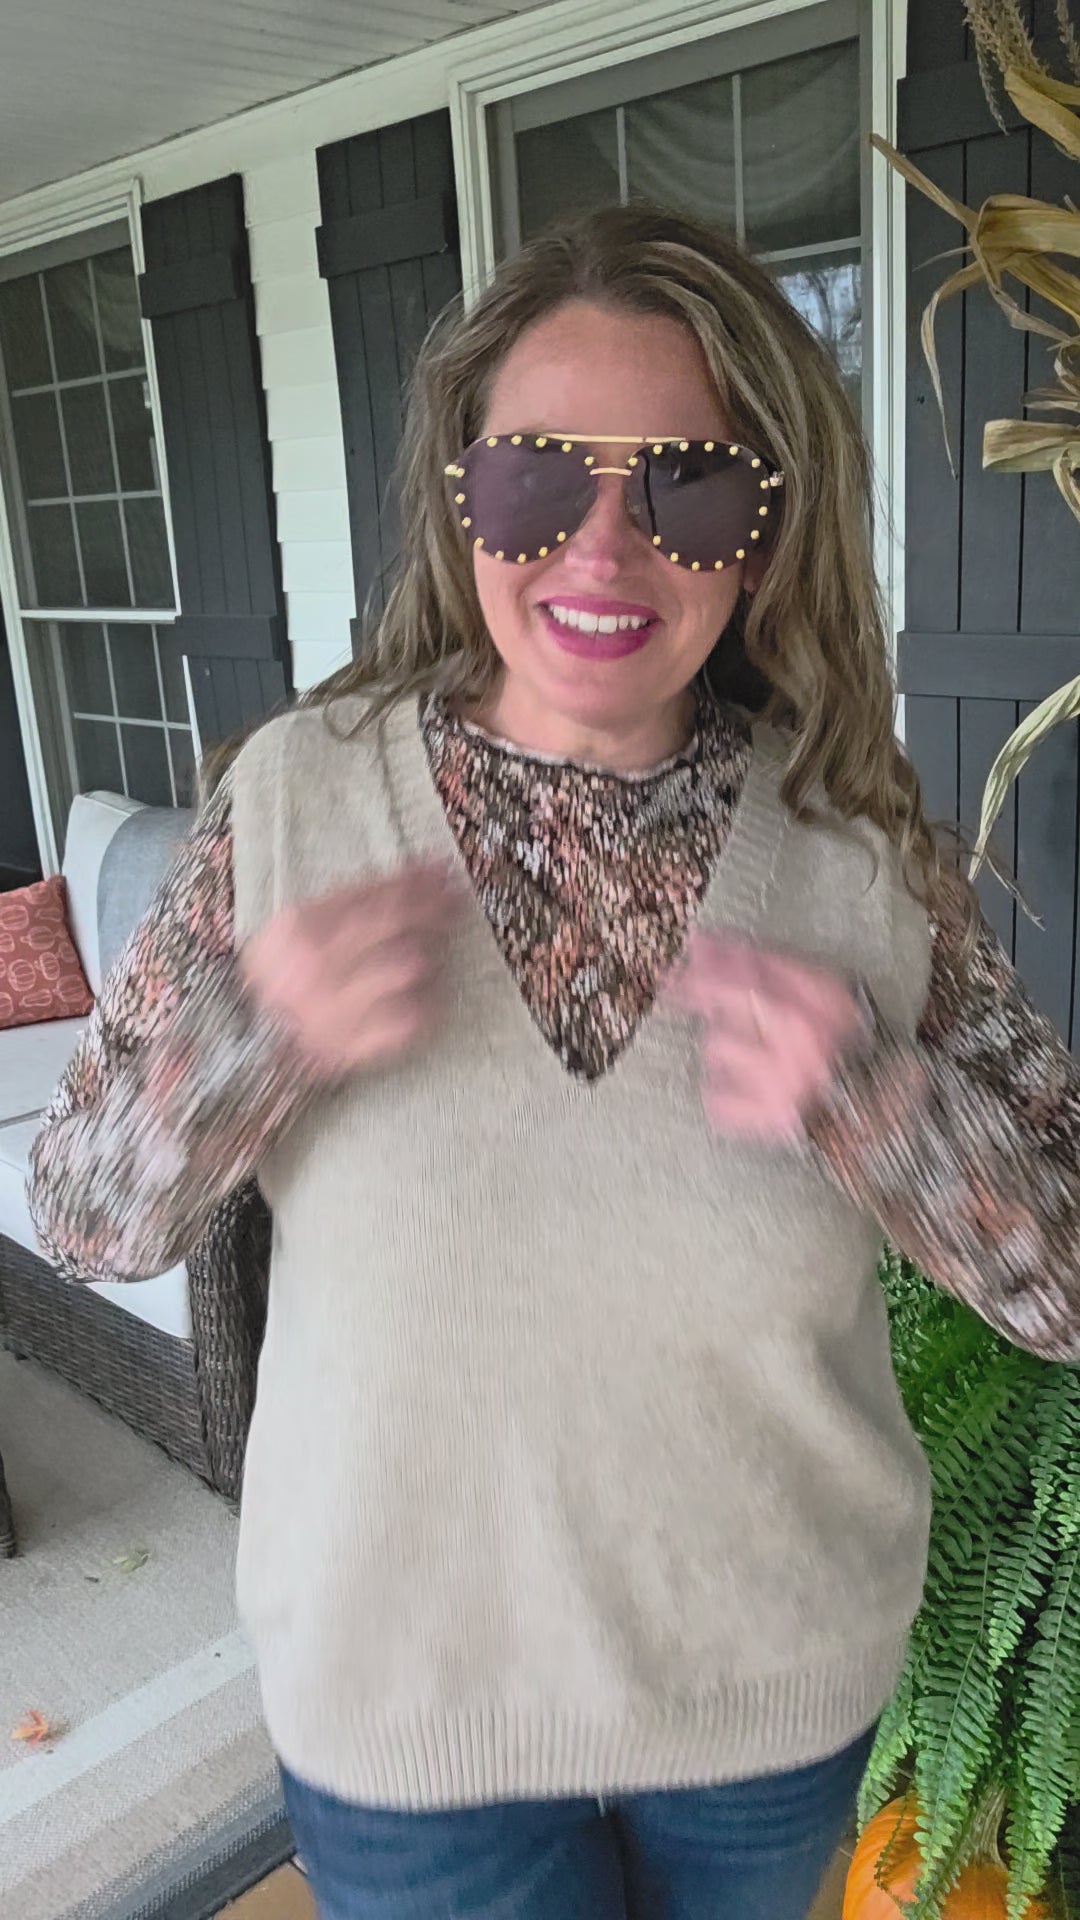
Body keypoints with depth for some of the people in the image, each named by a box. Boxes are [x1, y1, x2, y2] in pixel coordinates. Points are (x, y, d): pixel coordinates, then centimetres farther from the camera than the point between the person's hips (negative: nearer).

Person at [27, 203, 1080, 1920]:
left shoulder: (864, 848, -14)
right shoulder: (296, 794, -14)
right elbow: (83, 1224, -8)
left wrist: (880, 1108, -28)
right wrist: (251, 1040, -27)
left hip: (779, 1685, 2)